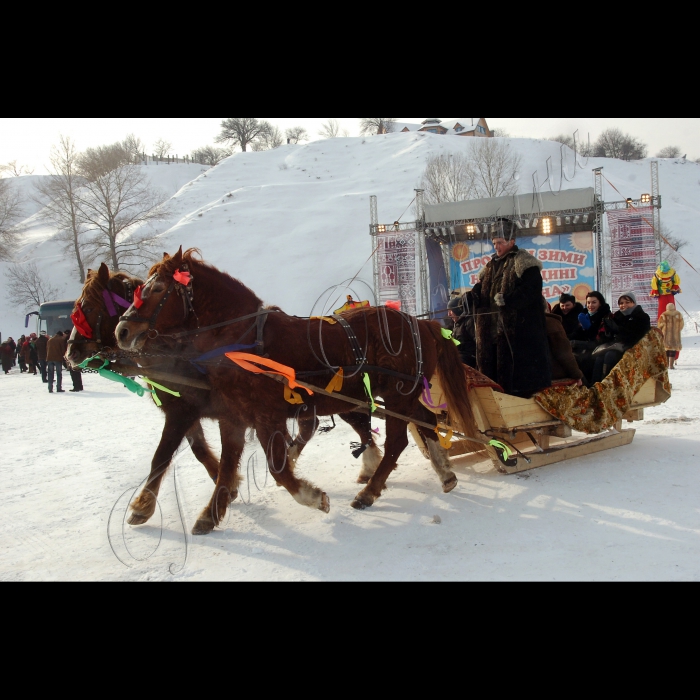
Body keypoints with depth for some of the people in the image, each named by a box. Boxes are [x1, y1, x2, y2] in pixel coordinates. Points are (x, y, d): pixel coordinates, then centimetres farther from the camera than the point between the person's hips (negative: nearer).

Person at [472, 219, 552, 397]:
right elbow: (480, 290, 17)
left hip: (519, 331, -8)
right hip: (492, 330, 8)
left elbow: (531, 290, -17)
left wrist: (507, 299, -29)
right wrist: (470, 296, -5)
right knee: (493, 367, 8)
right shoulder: (491, 266, 20)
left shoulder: (525, 263, -4)